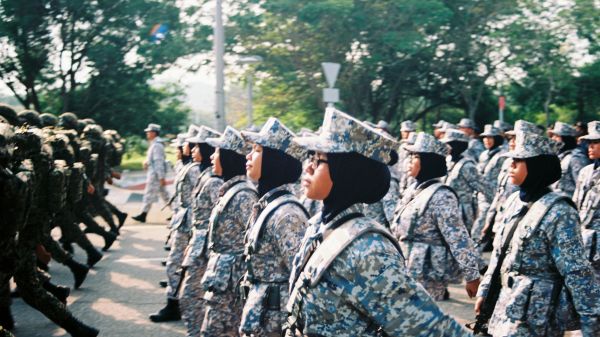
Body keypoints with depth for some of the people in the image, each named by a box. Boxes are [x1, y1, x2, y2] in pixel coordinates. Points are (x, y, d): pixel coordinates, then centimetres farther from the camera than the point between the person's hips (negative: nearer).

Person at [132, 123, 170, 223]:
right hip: (156, 173, 10)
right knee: (164, 193, 12)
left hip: (155, 174, -10)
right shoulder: (155, 144, 14)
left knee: (149, 194, -4)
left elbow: (159, 161, -21)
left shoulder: (156, 145, -18)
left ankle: (143, 215, 1)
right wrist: (147, 162, 9)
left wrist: (161, 177, -22)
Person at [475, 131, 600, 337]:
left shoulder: (558, 212, -17)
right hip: (505, 303, 7)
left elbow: (577, 272, -17)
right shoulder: (515, 201, 6)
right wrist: (485, 291, 17)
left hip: (534, 312, -7)